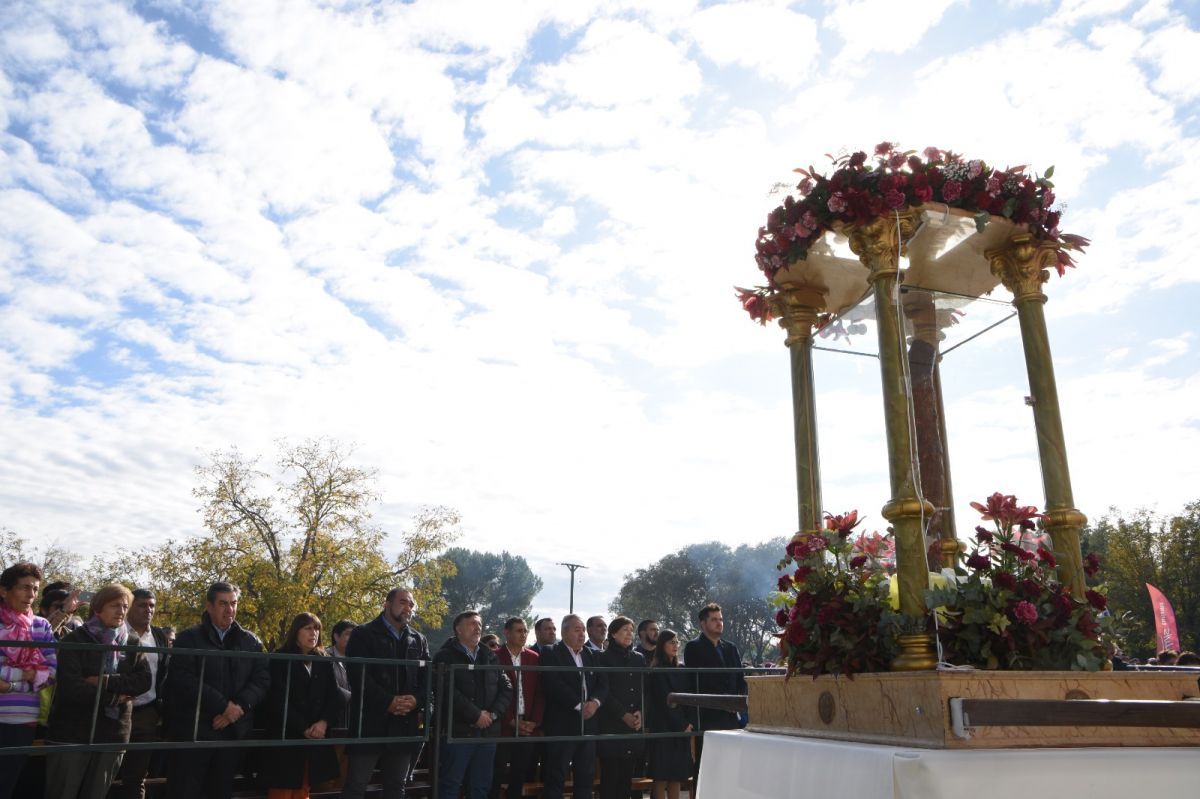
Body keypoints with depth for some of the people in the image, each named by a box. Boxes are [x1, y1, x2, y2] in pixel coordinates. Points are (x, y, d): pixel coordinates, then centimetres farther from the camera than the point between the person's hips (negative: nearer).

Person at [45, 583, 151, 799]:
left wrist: (107, 682, -16)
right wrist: (114, 697, -11)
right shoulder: (75, 640, -4)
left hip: (112, 734, 4)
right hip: (72, 733, -4)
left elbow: (146, 680, -4)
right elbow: (70, 686, -16)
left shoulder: (132, 643, 8)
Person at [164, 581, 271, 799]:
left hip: (234, 732, 3)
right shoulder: (189, 638, 1)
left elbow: (263, 678, 3)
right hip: (194, 731, -3)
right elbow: (183, 679, -11)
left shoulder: (251, 642, 11)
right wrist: (224, 705, -16)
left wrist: (240, 706, -14)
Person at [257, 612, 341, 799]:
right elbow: (278, 700, -9)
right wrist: (303, 729, -14)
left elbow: (334, 697, 7)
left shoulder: (324, 662, 13)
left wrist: (324, 722, -12)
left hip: (315, 739, 4)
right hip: (285, 737, -4)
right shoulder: (280, 659, 0)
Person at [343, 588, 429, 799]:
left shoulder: (419, 641, 15)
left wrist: (416, 700, -11)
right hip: (370, 722, -5)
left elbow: (427, 678, 9)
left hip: (405, 725, 5)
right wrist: (388, 702, -17)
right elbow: (358, 675, -11)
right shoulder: (363, 634, 0)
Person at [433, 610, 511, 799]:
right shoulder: (445, 656, -1)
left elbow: (506, 688, 10)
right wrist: (475, 715, -15)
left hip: (487, 731, 5)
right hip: (457, 731, -5)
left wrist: (493, 714, -7)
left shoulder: (490, 657, 15)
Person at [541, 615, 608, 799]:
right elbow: (554, 685, -16)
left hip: (588, 723, 6)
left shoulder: (590, 655, 15)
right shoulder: (552, 655, -4)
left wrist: (595, 702, -11)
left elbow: (603, 682, 9)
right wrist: (579, 705, -17)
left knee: (586, 776, 9)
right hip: (562, 724, -6)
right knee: (556, 776, -2)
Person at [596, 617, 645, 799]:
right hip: (611, 725, -4)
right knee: (610, 776, -4)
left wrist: (640, 713, -5)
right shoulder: (604, 658, 0)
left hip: (635, 726, 4)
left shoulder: (639, 659, 14)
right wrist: (624, 714, -11)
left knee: (627, 775, 4)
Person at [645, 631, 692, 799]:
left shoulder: (680, 670, 12)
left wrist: (690, 722, -4)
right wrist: (682, 725, -10)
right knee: (661, 777, -4)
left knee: (677, 775, 5)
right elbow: (664, 701, -10)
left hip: (682, 728, 6)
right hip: (663, 727, -6)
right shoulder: (656, 671, -7)